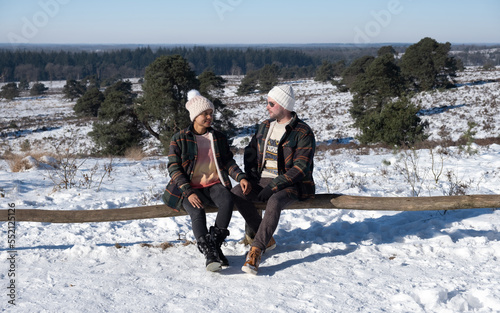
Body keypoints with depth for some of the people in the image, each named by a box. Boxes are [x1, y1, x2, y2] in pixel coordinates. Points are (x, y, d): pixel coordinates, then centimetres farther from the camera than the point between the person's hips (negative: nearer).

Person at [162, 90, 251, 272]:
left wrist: (240, 177, -7)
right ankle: (210, 254, -35)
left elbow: (228, 161, 15)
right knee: (197, 212, -33)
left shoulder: (219, 138, 16)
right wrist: (189, 192, -17)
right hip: (190, 188, -3)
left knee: (227, 201, -31)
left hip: (214, 185, 3)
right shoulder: (179, 139, 2)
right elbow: (174, 168, -3)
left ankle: (215, 242, -25)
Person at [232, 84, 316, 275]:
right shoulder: (265, 126, 10)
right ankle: (266, 239, -10)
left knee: (274, 202, -37)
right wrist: (251, 178, 0)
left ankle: (256, 251, -33)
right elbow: (250, 152, 18)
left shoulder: (303, 133, -11)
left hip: (291, 184, -6)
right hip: (263, 180, 6)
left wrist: (273, 186, -23)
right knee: (237, 194, -20)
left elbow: (301, 168, -18)